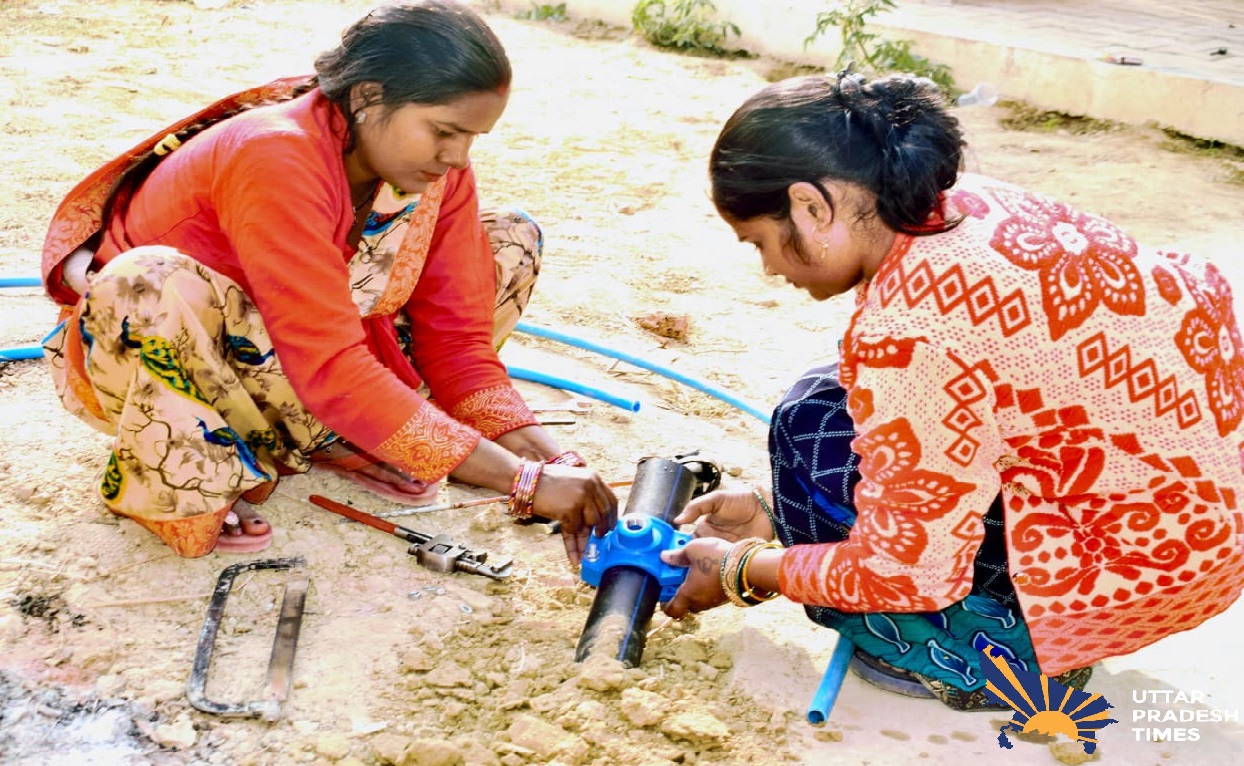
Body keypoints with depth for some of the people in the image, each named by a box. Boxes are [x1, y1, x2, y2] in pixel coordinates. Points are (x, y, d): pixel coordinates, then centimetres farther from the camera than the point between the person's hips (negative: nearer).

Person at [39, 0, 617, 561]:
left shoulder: (438, 171, -13)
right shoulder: (276, 159, -34)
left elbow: (457, 338, -13)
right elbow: (331, 370, -40)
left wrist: (553, 461, -28)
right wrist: (523, 481, -42)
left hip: (263, 364, 6)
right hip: (139, 356, -6)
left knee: (510, 241, -6)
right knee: (156, 285, -43)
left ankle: (336, 439, -5)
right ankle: (184, 484, -15)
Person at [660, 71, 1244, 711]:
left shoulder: (907, 331, -27)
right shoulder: (965, 206, -1)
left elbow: (908, 575, -16)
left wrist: (745, 573, 1)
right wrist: (772, 506, 15)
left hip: (1150, 561, -9)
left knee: (813, 435, -11)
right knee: (850, 414, 13)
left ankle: (993, 654, 1)